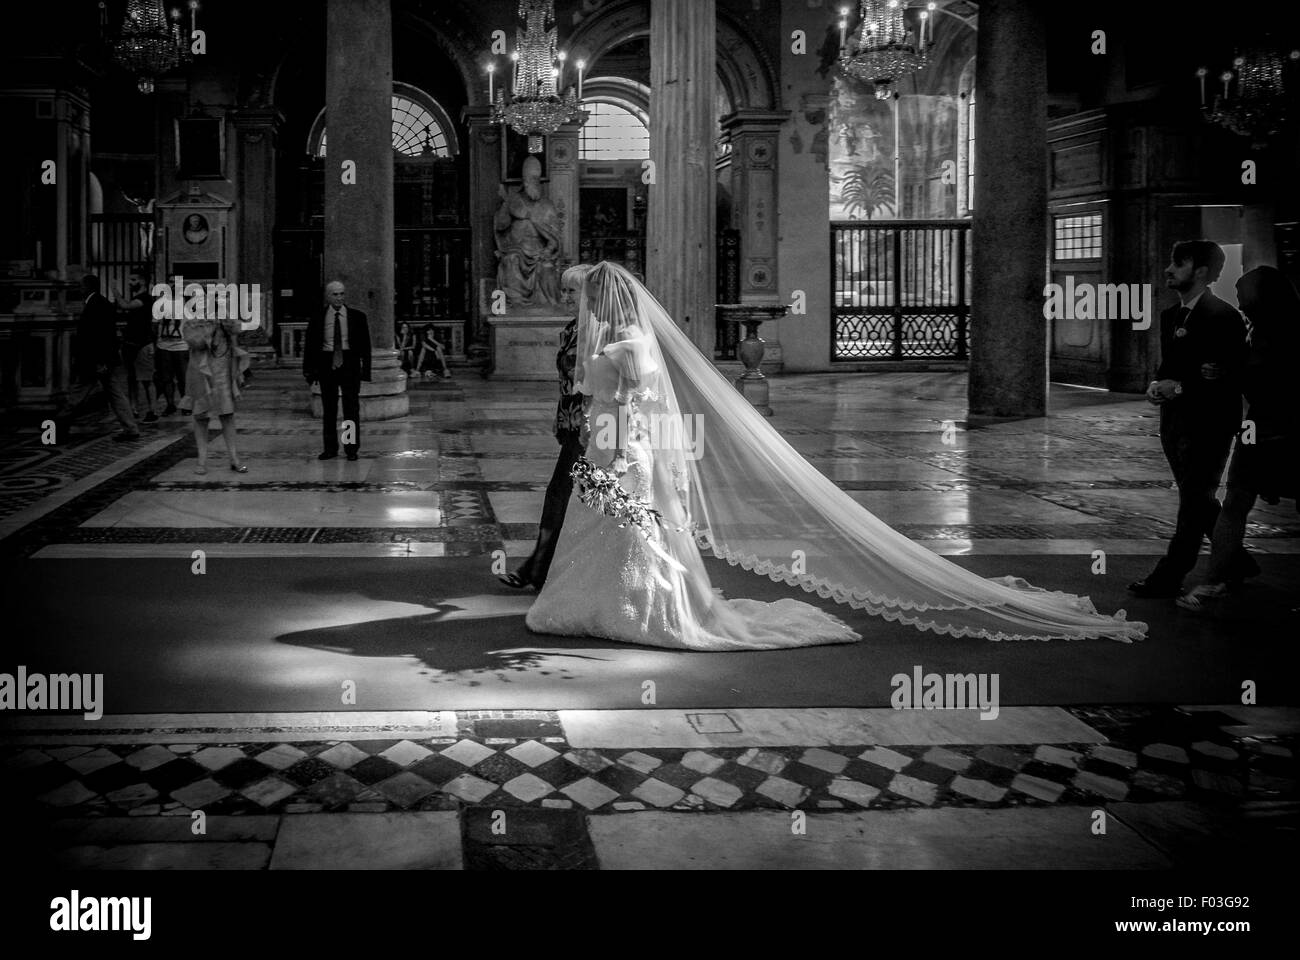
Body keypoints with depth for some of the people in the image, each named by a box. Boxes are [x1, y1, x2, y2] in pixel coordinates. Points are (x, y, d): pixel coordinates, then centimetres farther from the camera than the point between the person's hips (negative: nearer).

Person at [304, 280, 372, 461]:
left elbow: (365, 345, 2)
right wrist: (309, 370, -2)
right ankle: (330, 448, 14)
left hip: (349, 364, -1)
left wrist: (365, 370, -5)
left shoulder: (357, 317, 1)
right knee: (328, 409, 7)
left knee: (352, 408, 1)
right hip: (326, 364, 1)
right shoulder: (317, 319, 1)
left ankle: (351, 448, 8)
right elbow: (310, 346, 4)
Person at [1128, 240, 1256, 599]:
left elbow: (1233, 378, -17)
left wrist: (1181, 387, -20)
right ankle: (1239, 562, 30)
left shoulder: (1224, 317, -13)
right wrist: (1158, 385, -4)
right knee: (1198, 501, 16)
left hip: (1208, 423, -9)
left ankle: (1169, 578, 1)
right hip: (1175, 421, 9)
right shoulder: (1171, 316, 13)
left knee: (1194, 501, -2)